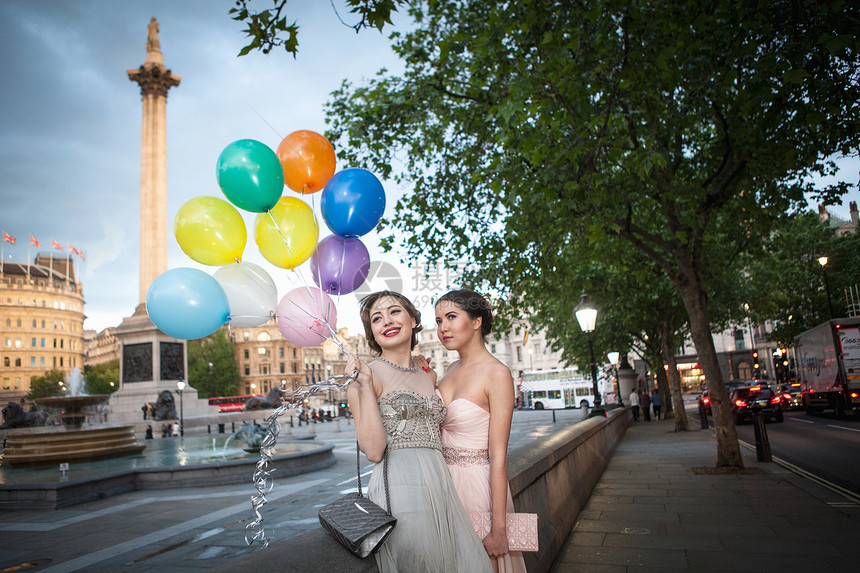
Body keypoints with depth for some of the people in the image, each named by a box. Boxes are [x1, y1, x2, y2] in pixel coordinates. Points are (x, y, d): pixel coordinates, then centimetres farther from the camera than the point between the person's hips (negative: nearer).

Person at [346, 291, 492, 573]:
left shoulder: (427, 377, 16)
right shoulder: (366, 374, -2)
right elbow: (373, 450, -12)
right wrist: (364, 385, -14)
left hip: (441, 486, 6)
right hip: (398, 486, -6)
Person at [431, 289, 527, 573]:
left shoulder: (497, 373, -16)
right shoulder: (452, 370, 6)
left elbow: (498, 455, -19)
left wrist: (498, 528, -18)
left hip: (479, 483, -7)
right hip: (445, 481, 7)